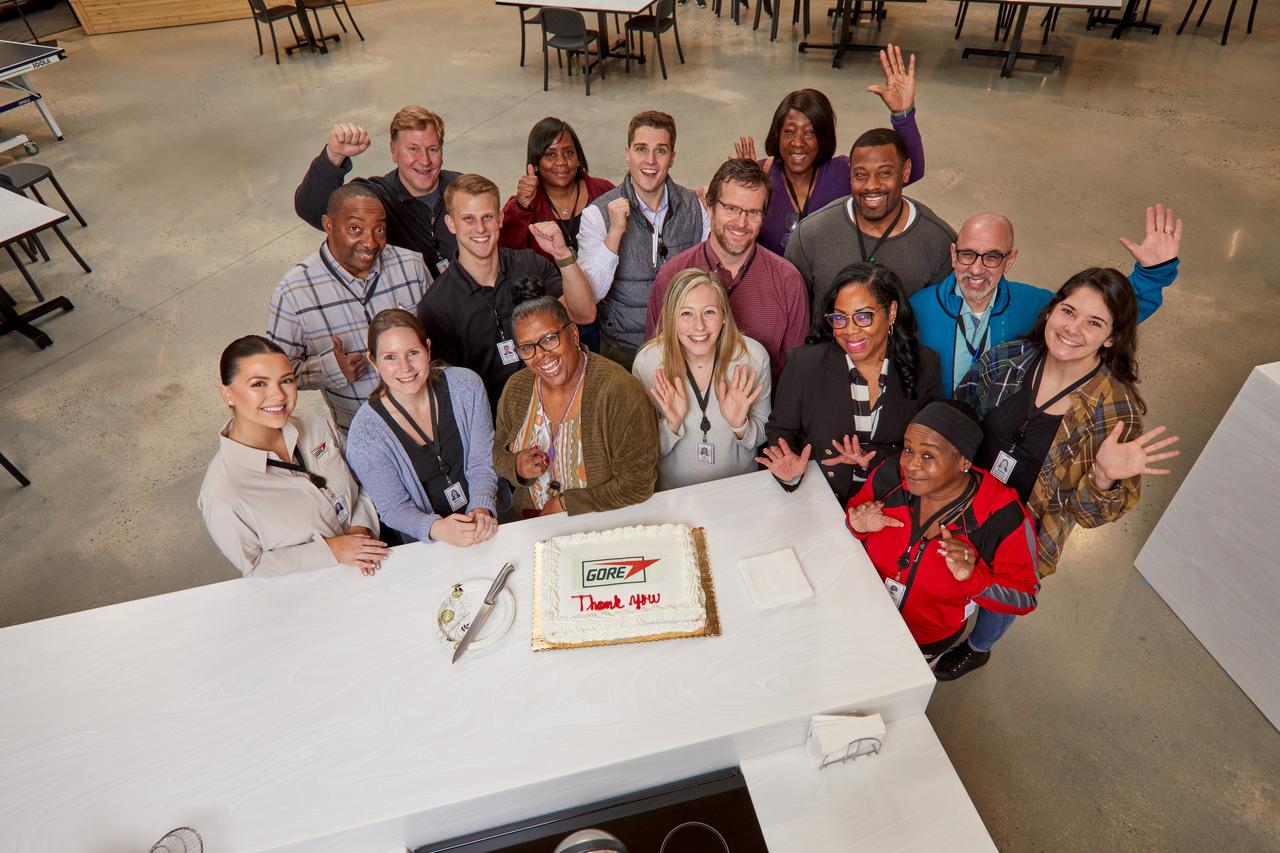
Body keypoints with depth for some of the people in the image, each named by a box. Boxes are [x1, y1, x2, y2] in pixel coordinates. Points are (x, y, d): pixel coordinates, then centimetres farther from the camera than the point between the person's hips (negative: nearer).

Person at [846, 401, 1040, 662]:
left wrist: (972, 578, -30)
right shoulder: (891, 474, -16)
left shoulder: (1004, 519, -24)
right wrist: (859, 526, -21)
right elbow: (853, 512, 2)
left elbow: (1025, 597, -13)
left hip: (925, 640, -2)